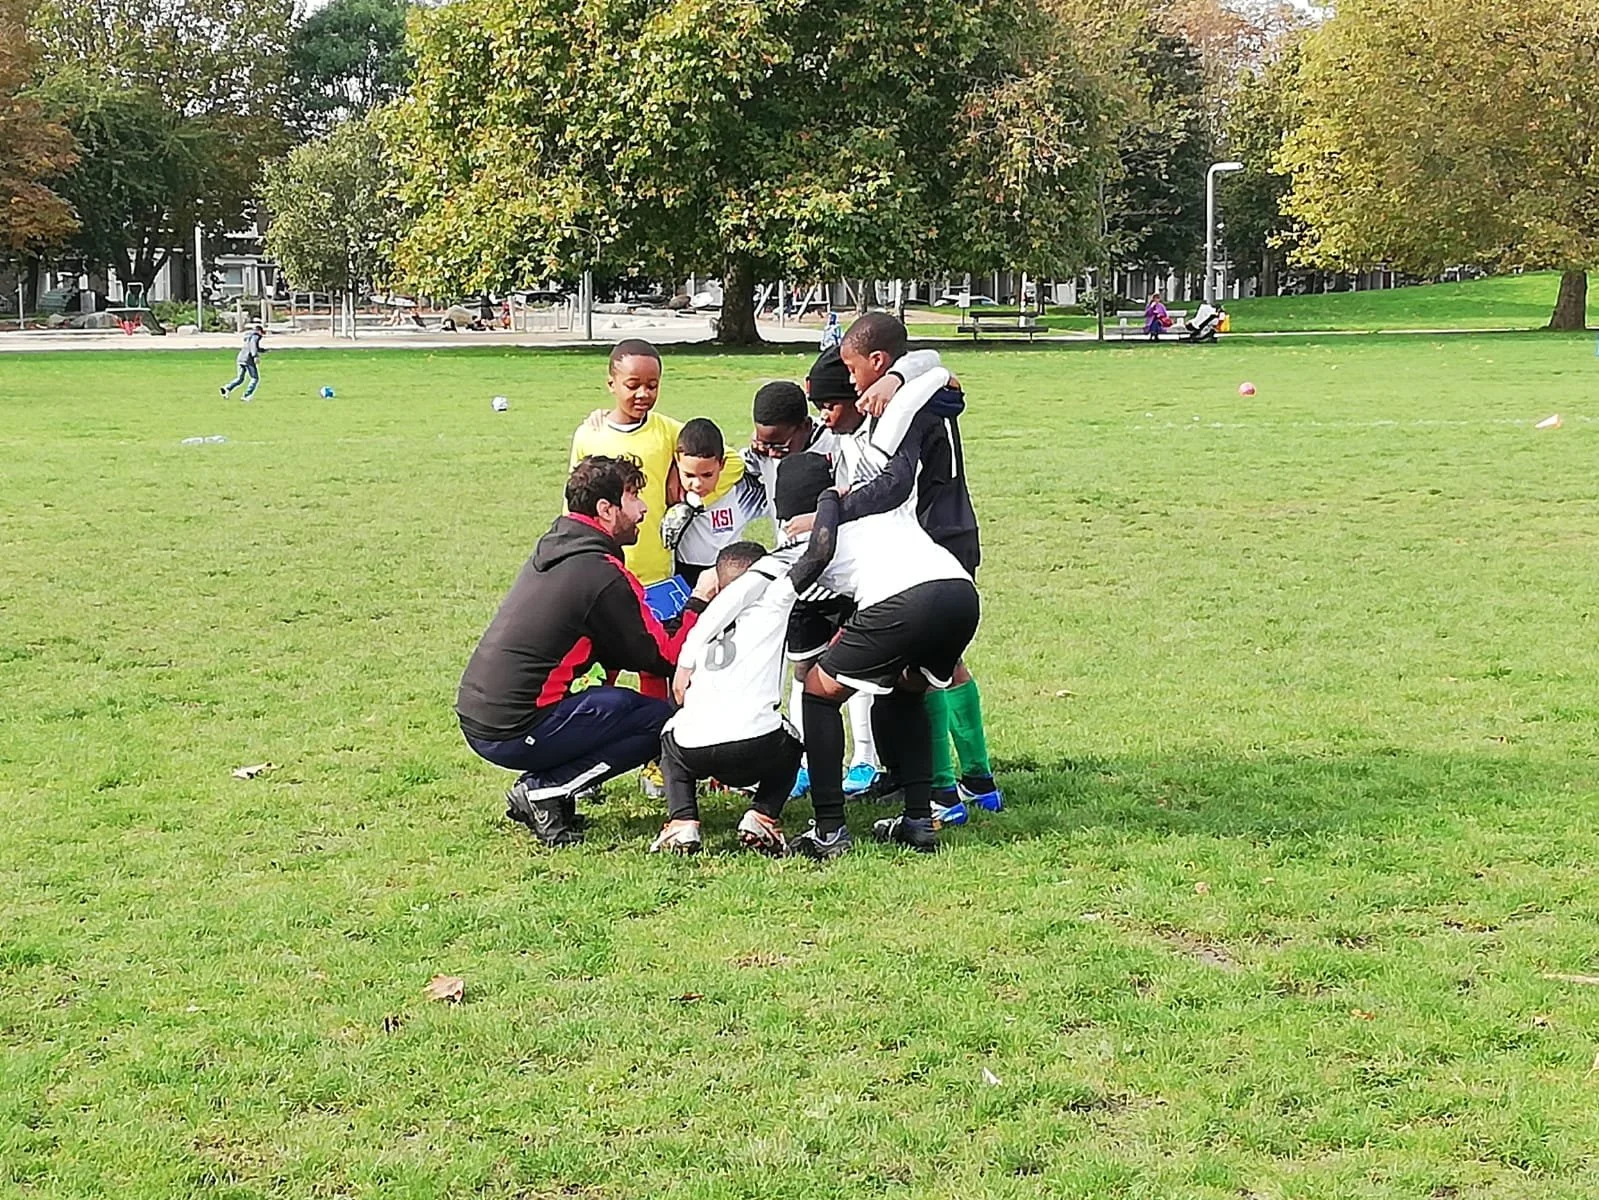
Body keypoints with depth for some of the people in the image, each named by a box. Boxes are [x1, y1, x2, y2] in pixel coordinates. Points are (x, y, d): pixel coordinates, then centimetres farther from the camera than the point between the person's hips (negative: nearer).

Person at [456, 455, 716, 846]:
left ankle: (540, 786, 9)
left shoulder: (552, 552, 14)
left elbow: (611, 653, 20)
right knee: (659, 718, -2)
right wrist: (699, 602, 7)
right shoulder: (603, 575, -13)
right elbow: (664, 660, -5)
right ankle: (545, 791, -5)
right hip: (515, 733, -9)